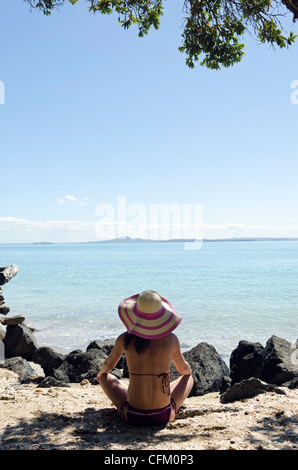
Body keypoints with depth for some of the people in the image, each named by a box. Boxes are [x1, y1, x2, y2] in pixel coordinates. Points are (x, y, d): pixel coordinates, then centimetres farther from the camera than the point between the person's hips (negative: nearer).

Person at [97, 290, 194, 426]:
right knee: (188, 377, 27)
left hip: (132, 416, 0)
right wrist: (188, 371, 36)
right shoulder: (170, 339, -9)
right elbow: (184, 369, 11)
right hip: (164, 417, 1)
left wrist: (101, 372, 37)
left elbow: (108, 365, 13)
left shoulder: (124, 340, -8)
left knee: (105, 377, 26)